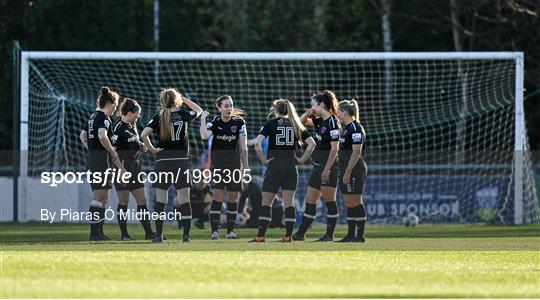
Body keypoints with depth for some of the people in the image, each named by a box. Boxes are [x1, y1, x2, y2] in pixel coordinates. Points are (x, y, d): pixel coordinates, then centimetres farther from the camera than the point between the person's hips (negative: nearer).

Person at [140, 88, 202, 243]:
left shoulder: (158, 118, 0)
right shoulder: (182, 114, 2)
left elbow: (144, 134, -13)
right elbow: (199, 110, 22)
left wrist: (152, 149, -1)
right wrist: (184, 100, 24)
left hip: (162, 161, 0)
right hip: (181, 161, 0)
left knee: (160, 199, 2)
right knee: (184, 199, 4)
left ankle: (159, 235, -1)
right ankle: (186, 235, 0)